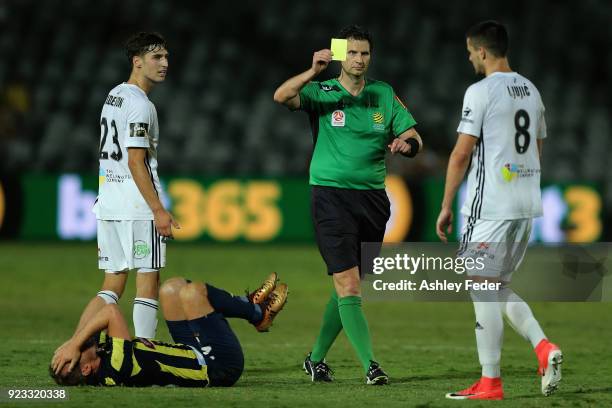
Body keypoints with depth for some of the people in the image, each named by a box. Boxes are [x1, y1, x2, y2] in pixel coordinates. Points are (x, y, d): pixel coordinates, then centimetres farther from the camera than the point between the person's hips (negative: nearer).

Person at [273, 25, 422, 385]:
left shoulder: (384, 95, 10)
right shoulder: (321, 93, 0)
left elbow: (414, 137, 7)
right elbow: (282, 96, -18)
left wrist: (407, 143, -17)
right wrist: (312, 72, -33)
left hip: (373, 197, 4)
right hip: (331, 196, -4)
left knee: (348, 287, 11)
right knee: (348, 284, -14)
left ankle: (317, 358, 26)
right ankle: (370, 365, -17)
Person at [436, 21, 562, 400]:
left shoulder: (481, 92, -10)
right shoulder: (531, 91, 14)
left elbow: (462, 154, -12)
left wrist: (446, 206, -6)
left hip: (491, 207, -8)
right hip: (527, 204, 8)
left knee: (482, 287, -2)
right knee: (498, 286, 17)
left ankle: (490, 382, -2)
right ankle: (544, 347, -2)